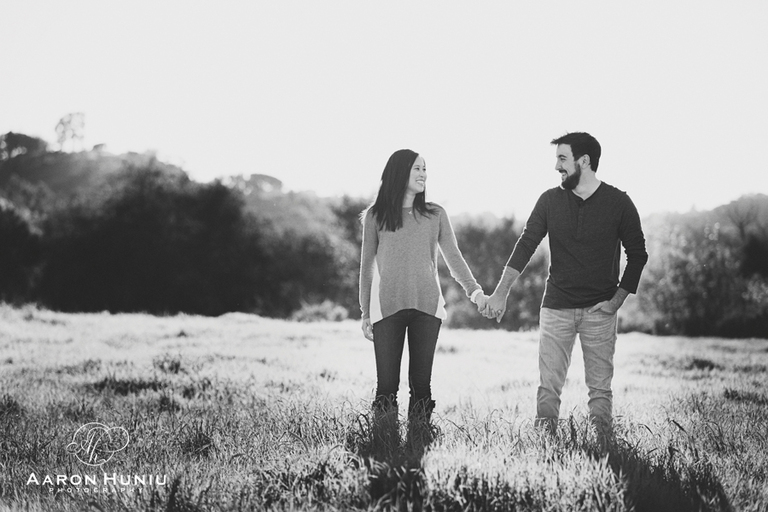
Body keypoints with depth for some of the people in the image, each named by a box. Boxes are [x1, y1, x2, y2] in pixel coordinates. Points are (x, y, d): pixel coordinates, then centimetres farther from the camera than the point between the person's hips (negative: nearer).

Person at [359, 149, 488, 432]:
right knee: (387, 384, -5)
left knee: (421, 382, 2)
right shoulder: (375, 216, 7)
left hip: (427, 306, 1)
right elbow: (367, 266, 11)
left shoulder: (435, 215, 10)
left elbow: (453, 257, 7)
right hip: (387, 307, -1)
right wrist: (365, 313, 9)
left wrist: (473, 289, -9)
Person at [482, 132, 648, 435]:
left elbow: (637, 254, 4)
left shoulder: (618, 202, -2)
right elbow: (525, 245, -1)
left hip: (600, 309, -1)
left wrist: (618, 299, -5)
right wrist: (501, 293, -11)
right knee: (548, 386, -1)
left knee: (600, 388, 2)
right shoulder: (550, 200, 2)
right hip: (556, 307, 2)